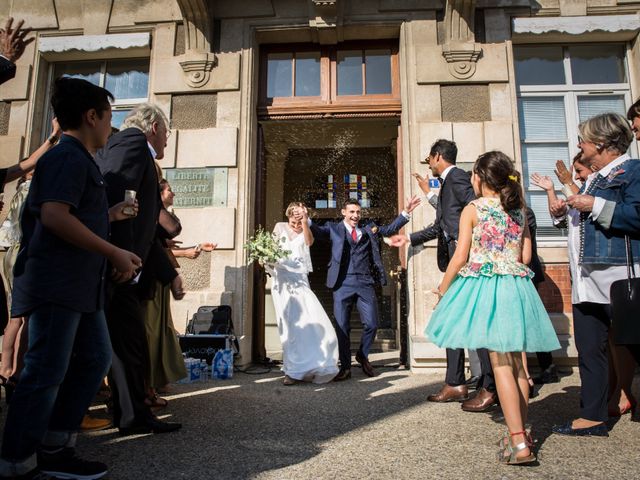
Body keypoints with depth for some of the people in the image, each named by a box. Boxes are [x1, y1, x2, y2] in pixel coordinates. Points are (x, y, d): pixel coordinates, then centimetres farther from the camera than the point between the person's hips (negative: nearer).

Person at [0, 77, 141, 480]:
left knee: (96, 359, 12)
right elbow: (53, 216, -24)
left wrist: (108, 216, 21)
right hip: (57, 284, -10)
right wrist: (115, 253, -21)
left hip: (80, 285, 10)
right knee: (46, 373, -3)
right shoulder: (69, 157, -11)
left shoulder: (79, 159, 20)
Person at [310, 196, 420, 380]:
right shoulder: (333, 228, 9)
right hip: (343, 283, -2)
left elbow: (390, 229, 16)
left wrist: (406, 212, 5)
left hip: (365, 283, 2)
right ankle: (345, 367, 17)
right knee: (342, 327, 2)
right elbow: (316, 231, -5)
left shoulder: (369, 229, 18)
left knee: (372, 324, 2)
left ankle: (362, 356, 29)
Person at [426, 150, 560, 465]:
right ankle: (521, 432, 22)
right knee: (515, 362, 13)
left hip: (484, 286, -5)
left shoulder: (472, 210, -5)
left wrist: (442, 290, 2)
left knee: (500, 364, -5)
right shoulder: (519, 210, 10)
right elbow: (526, 256, 10)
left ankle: (518, 443, -6)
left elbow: (460, 258, -8)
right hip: (516, 287, 6)